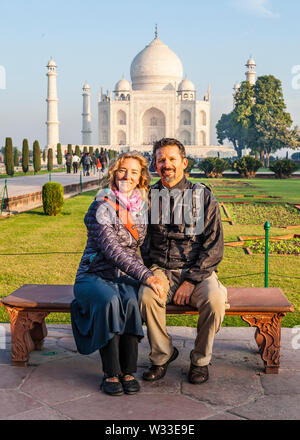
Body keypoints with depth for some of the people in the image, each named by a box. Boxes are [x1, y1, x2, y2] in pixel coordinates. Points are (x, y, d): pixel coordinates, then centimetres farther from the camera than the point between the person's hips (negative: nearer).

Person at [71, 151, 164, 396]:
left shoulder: (143, 206, 7)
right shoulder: (101, 207, -11)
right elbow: (111, 249, -22)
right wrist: (146, 276, -29)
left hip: (126, 277, 4)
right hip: (95, 275, -3)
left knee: (131, 301, -30)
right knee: (110, 300, -35)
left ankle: (128, 371, -20)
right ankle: (111, 373, -23)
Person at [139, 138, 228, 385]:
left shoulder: (203, 197, 1)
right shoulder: (148, 197, 7)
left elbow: (214, 246, -3)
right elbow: (141, 242, 9)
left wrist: (191, 280, -13)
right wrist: (150, 276, -8)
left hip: (198, 271, -1)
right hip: (161, 270, 1)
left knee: (214, 300, -31)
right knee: (147, 296, -31)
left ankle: (200, 360, -3)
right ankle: (162, 355, -4)